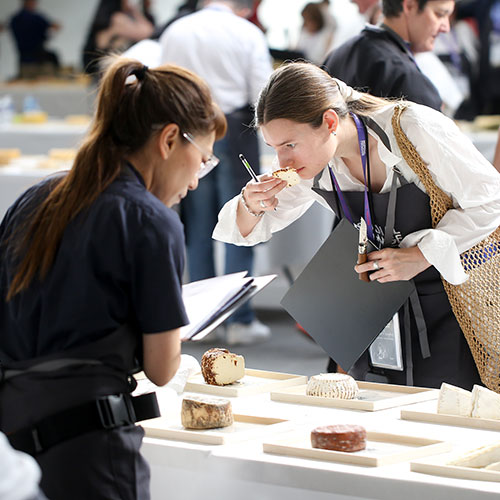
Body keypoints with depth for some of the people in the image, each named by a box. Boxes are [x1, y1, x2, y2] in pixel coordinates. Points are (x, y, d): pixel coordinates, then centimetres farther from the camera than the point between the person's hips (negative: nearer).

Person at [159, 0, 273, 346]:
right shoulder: (248, 33, -4)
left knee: (198, 230, 9)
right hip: (234, 132, -3)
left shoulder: (174, 32, 5)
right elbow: (263, 94, -9)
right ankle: (239, 320, 2)